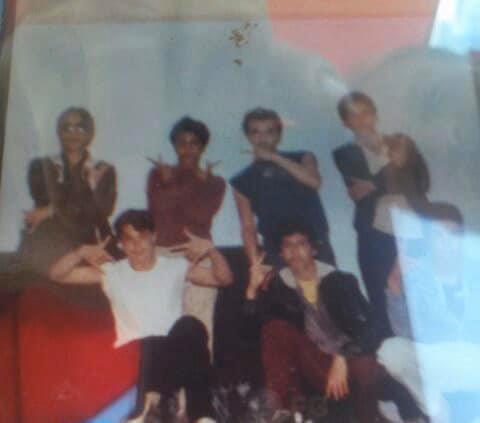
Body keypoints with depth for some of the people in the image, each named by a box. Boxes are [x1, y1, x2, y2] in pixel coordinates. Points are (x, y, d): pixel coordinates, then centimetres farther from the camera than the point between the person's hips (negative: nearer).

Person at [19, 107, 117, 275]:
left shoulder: (104, 171, 10)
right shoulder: (40, 167, 12)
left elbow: (102, 211, -3)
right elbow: (44, 202, -3)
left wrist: (52, 210, -7)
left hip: (83, 250, 0)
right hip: (44, 249, 0)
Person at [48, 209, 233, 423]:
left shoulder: (176, 267, 11)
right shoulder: (111, 272, 11)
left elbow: (224, 278, 7)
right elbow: (56, 274, 10)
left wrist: (210, 249, -9)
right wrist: (81, 252, -7)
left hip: (175, 357, 1)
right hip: (133, 359, -1)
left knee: (191, 325, -33)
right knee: (152, 347, -37)